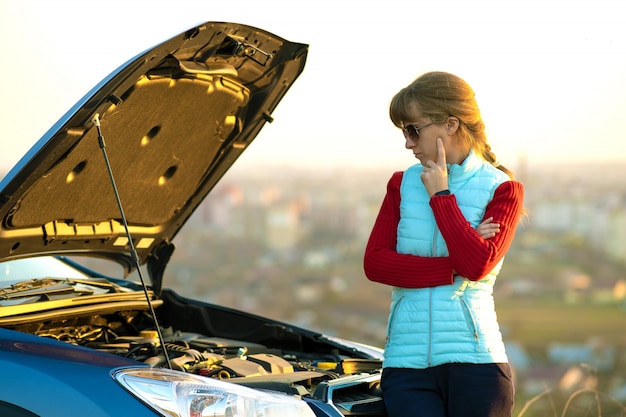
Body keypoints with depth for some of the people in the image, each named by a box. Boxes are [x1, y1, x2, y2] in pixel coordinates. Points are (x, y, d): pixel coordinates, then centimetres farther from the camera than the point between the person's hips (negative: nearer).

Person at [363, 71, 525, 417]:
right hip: (407, 362, 2)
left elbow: (478, 264, -14)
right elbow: (374, 262, -1)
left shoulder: (502, 189, 3)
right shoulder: (403, 184, 11)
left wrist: (440, 194, -8)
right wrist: (455, 268, -8)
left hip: (475, 362, -2)